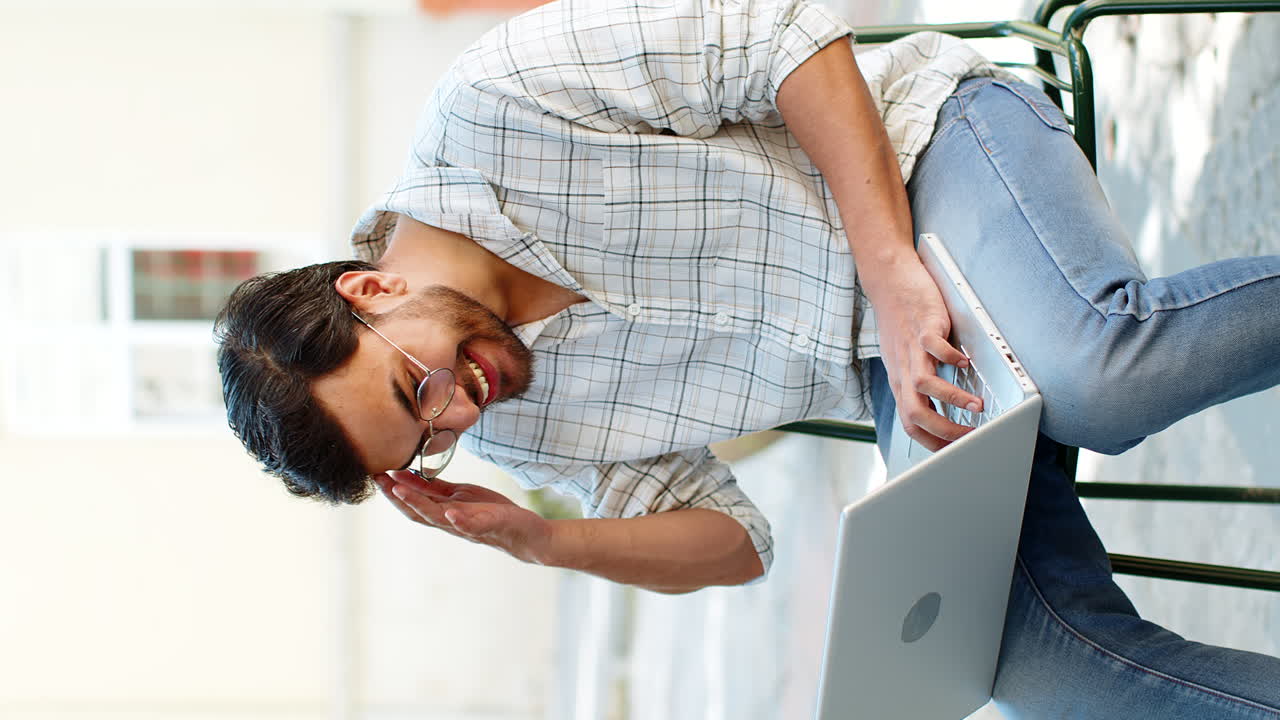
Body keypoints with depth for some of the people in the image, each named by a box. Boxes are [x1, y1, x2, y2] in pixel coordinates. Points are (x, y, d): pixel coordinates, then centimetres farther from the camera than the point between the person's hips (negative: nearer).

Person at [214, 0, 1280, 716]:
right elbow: (734, 539, 5)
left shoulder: (490, 106, -17)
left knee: (1094, 377, -38)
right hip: (889, 367, 5)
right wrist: (541, 539, -12)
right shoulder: (510, 432, 2)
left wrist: (890, 268, -25)